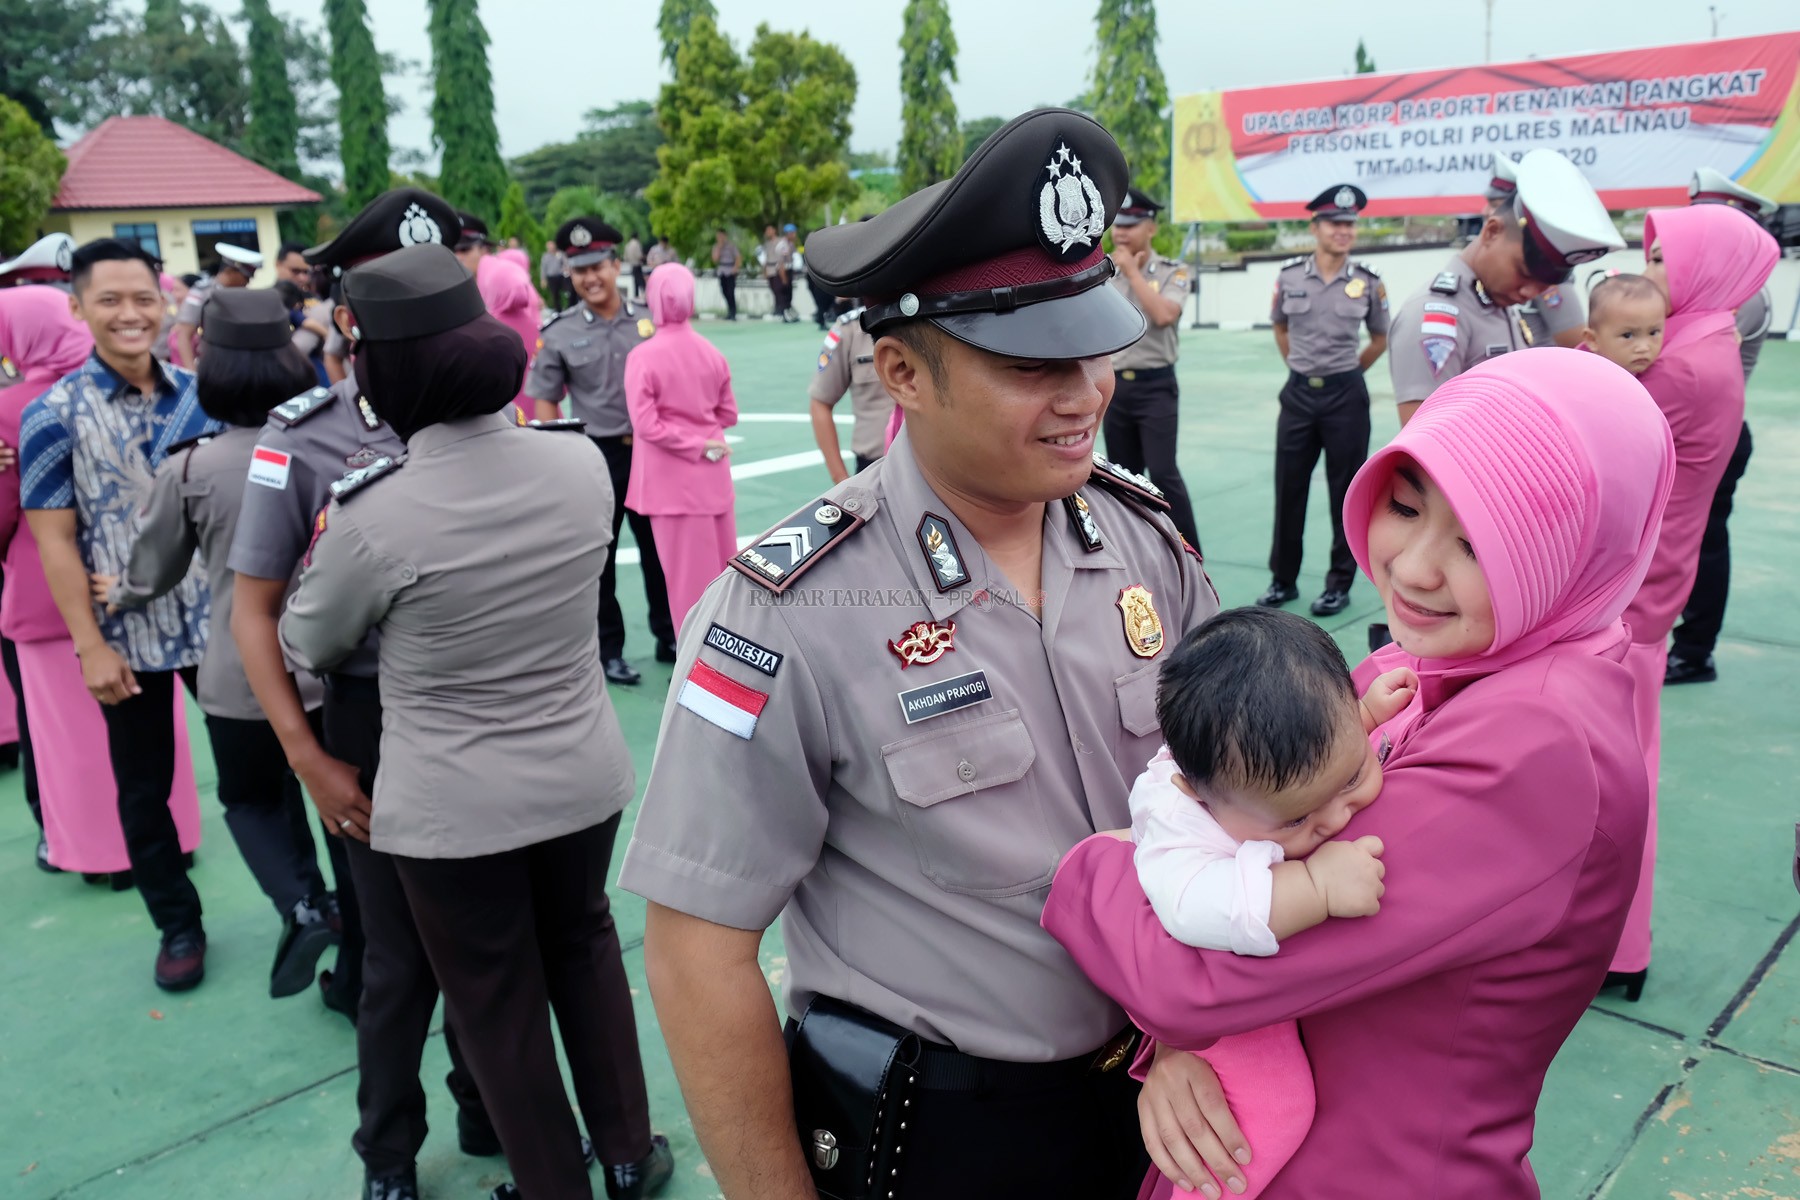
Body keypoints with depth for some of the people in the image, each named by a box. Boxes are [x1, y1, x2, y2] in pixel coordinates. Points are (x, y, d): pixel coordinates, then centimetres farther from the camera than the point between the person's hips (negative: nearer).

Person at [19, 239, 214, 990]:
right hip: (128, 635, -2)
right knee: (143, 791, 11)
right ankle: (178, 926, 29)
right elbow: (54, 541, -8)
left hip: (217, 619, 2)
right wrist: (91, 647, -12)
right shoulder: (53, 415, -7)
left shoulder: (199, 393, 2)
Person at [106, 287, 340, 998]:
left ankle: (300, 907, -1)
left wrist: (119, 595, 24)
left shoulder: (189, 468, -12)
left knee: (249, 798, 20)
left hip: (241, 677, -2)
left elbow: (153, 574, 3)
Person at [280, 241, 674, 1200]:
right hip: (582, 775, 5)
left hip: (453, 807, -4)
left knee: (498, 999, 16)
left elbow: (309, 649, -4)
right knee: (585, 947, 26)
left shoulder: (369, 512, -23)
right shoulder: (580, 461, -10)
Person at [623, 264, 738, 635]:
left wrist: (697, 447, -11)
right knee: (723, 567, 15)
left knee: (687, 572, 5)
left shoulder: (643, 356, -13)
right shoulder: (711, 352, 1)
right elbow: (728, 414, 8)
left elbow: (646, 426, -18)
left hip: (673, 478, -5)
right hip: (713, 473, 5)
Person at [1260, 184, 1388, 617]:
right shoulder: (1288, 275, -1)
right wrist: (1301, 367, 13)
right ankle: (1283, 579, 19)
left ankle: (1339, 584, 14)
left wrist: (1345, 372, 9)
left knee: (1346, 491, 4)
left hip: (1346, 395, -1)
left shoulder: (1368, 282, -3)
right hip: (1299, 392, 2)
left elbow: (1381, 339, 10)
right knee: (1288, 488, 6)